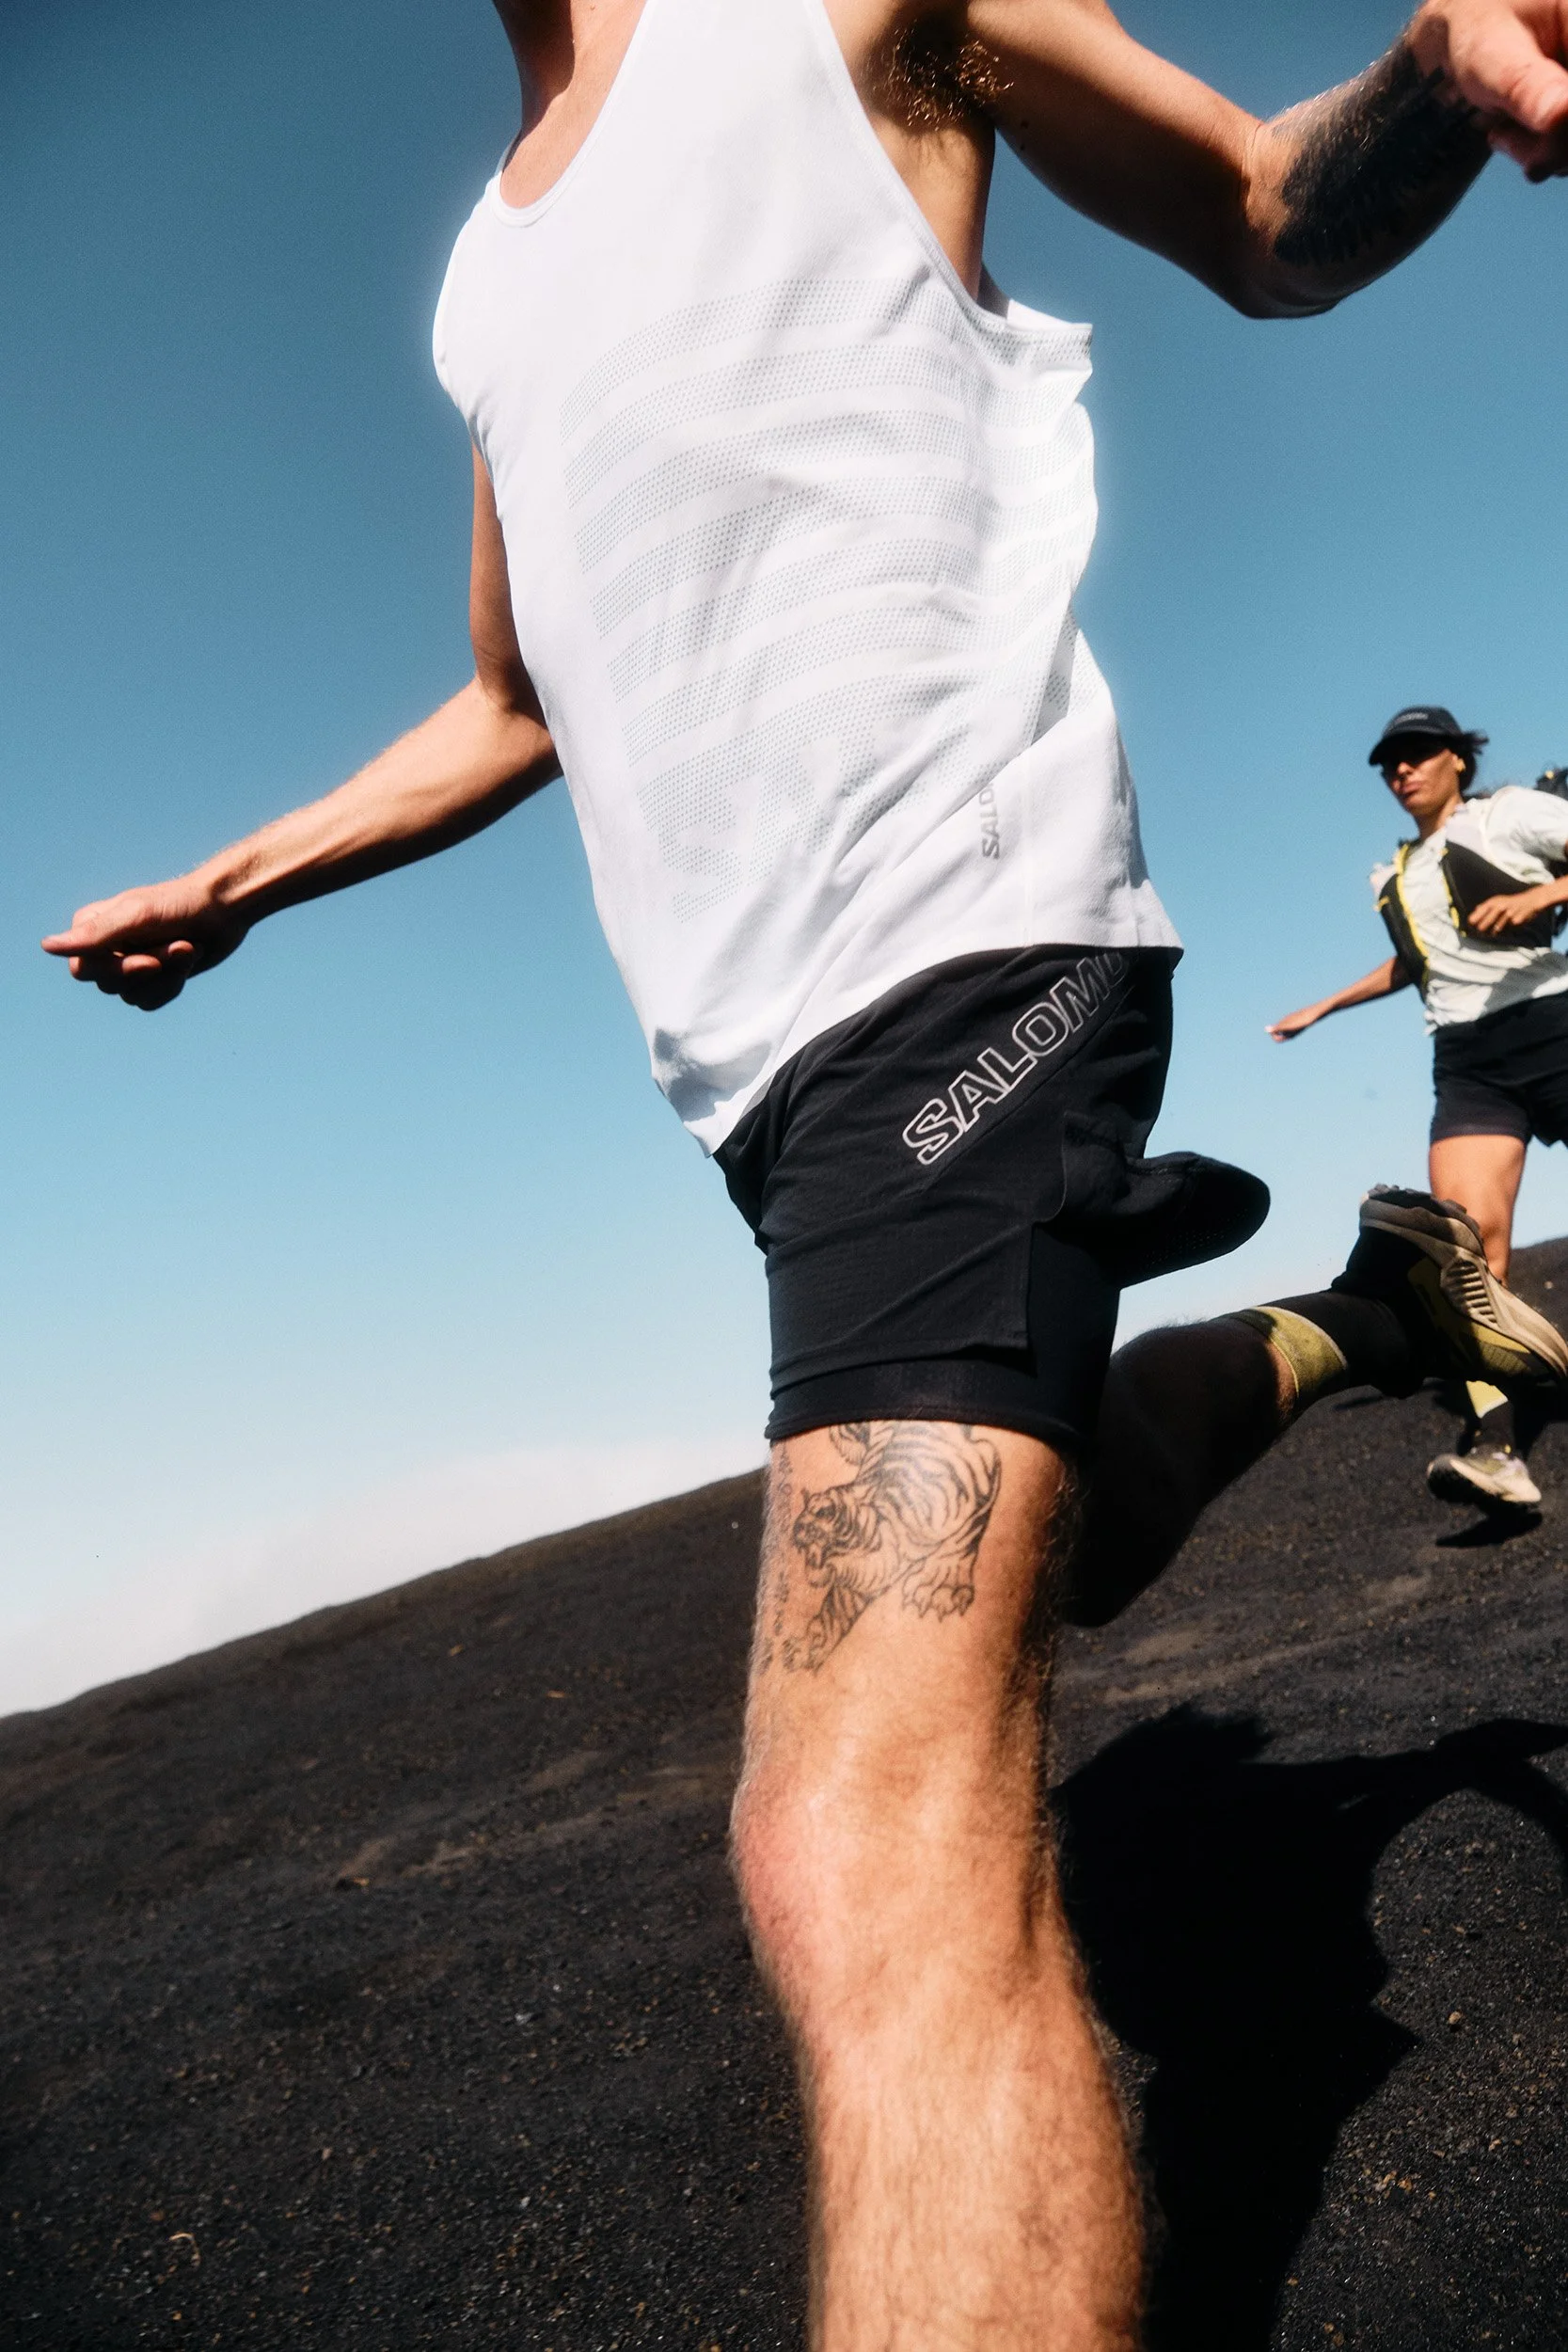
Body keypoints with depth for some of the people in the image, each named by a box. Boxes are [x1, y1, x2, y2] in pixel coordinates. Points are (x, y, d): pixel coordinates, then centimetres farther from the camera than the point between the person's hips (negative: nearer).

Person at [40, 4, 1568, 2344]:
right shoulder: (496, 275, 27)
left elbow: (1274, 222, 9)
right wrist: (229, 884, 31)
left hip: (956, 944, -8)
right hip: (766, 1045, 9)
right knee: (1052, 1536, 22)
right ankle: (1371, 1295, 43)